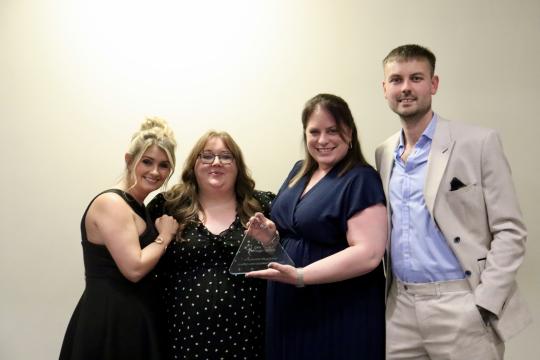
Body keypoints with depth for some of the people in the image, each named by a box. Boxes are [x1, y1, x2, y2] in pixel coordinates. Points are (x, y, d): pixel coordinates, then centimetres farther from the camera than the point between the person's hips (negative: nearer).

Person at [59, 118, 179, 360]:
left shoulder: (137, 205, 13)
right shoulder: (111, 203, -16)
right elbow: (134, 268, -23)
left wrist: (163, 235, 5)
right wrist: (165, 236, -11)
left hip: (131, 317, 9)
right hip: (109, 322, -9)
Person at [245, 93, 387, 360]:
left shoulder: (361, 180, -13)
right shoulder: (300, 171, 9)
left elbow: (368, 253, -22)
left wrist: (300, 276, -27)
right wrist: (271, 236, -3)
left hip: (341, 315, -7)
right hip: (289, 308, 7)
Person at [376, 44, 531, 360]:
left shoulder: (479, 143, -5)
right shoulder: (383, 155, 9)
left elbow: (510, 232, -7)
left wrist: (483, 305, -14)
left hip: (460, 306, -4)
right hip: (400, 307, 4)